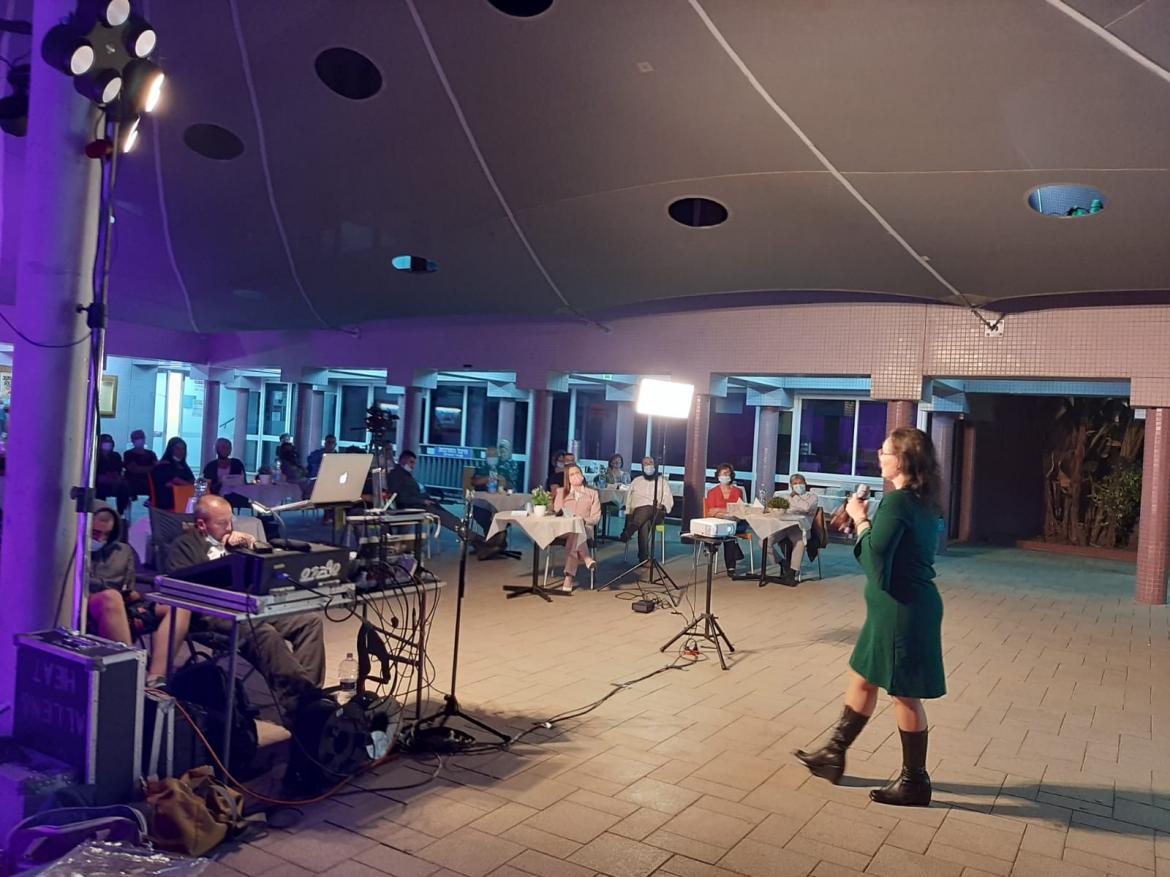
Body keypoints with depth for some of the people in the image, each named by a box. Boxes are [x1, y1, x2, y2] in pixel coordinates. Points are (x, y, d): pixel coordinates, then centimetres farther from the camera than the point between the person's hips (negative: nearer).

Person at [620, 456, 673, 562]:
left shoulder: (662, 481, 20)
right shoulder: (636, 481, 24)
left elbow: (669, 501, 10)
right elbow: (629, 500, 18)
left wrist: (662, 506, -14)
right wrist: (628, 515, 0)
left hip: (656, 514, -1)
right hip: (638, 511, 1)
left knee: (647, 510, -40)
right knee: (644, 524, -37)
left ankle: (627, 533, -49)